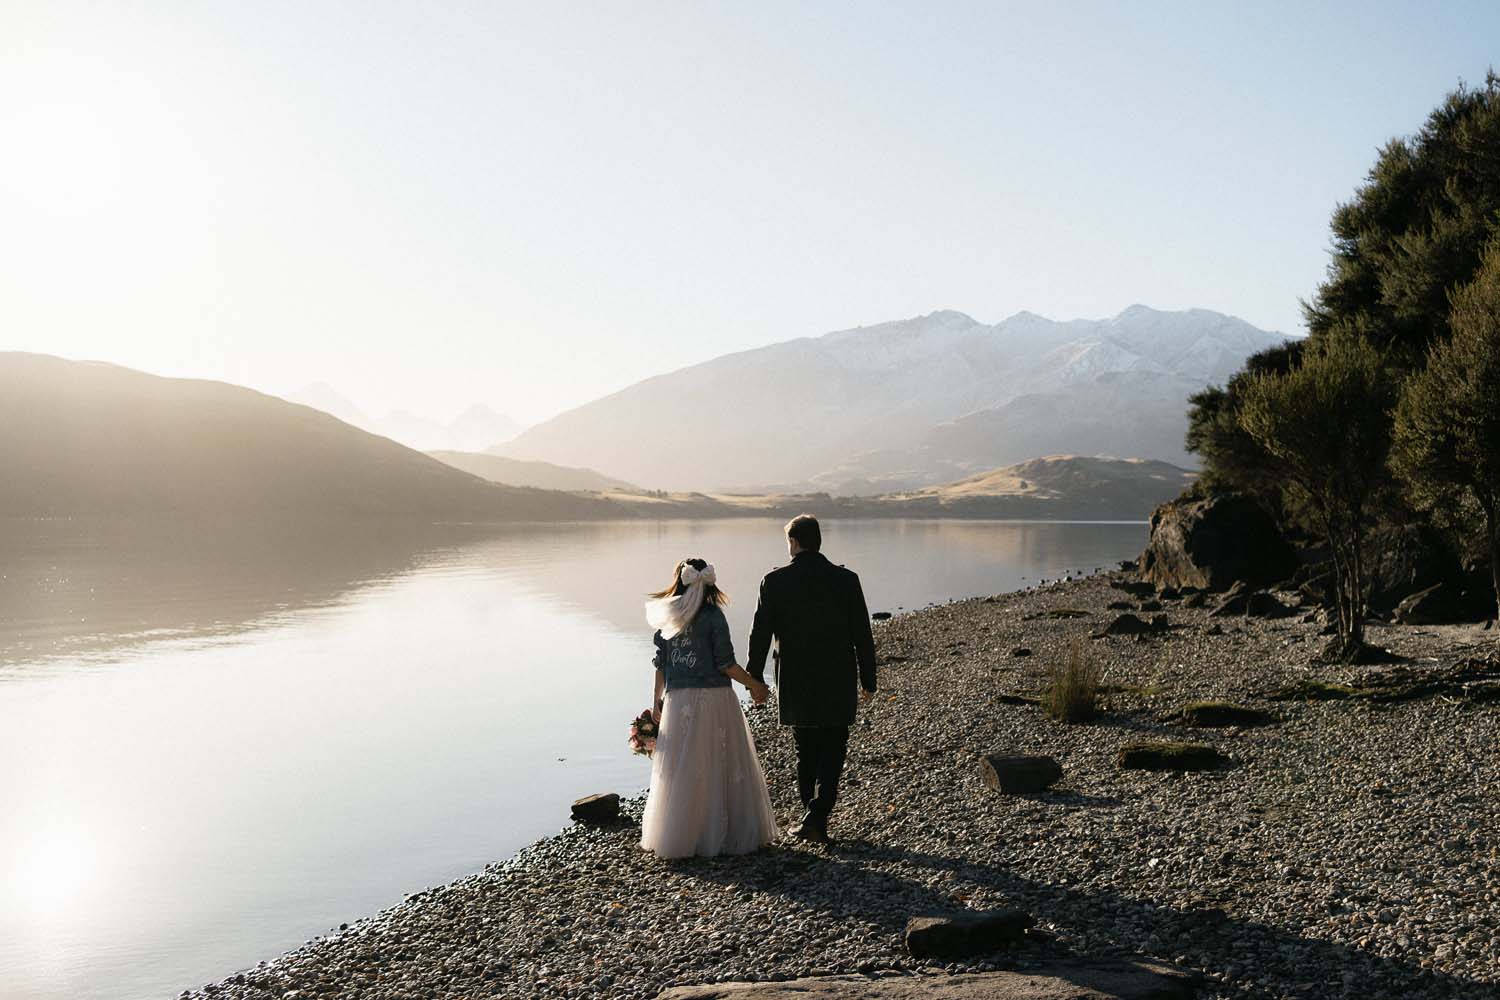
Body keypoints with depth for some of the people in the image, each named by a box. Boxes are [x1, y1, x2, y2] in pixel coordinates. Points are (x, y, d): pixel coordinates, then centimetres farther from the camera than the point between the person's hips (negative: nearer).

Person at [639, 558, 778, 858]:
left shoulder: (667, 618, 5)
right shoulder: (713, 616, -9)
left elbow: (661, 665, 8)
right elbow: (725, 664, -10)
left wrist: (657, 702, 17)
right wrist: (755, 685, 3)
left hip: (677, 700, 4)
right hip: (713, 698, -4)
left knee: (679, 770, 10)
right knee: (721, 767, 6)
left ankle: (676, 837, 16)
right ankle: (726, 834, 11)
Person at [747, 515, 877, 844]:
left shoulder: (774, 582, -6)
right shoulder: (846, 580, -5)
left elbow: (760, 635, -3)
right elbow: (862, 635, -2)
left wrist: (755, 679, 8)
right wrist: (868, 680, 8)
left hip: (795, 685, 1)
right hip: (838, 684, 0)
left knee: (806, 753, 15)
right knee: (833, 752, 8)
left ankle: (812, 817, 21)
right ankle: (817, 815, -6)